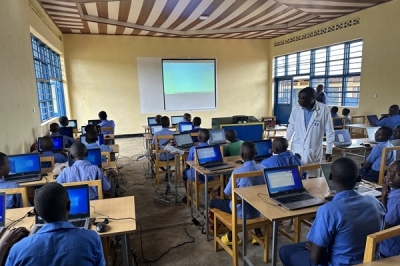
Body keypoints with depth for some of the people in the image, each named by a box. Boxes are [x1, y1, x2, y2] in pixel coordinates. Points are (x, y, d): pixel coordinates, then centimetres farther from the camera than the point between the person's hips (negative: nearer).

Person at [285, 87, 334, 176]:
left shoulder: (324, 110, -13)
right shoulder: (296, 108, -7)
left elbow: (329, 132, -4)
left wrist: (329, 151, -3)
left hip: (314, 151, -1)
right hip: (297, 149, 2)